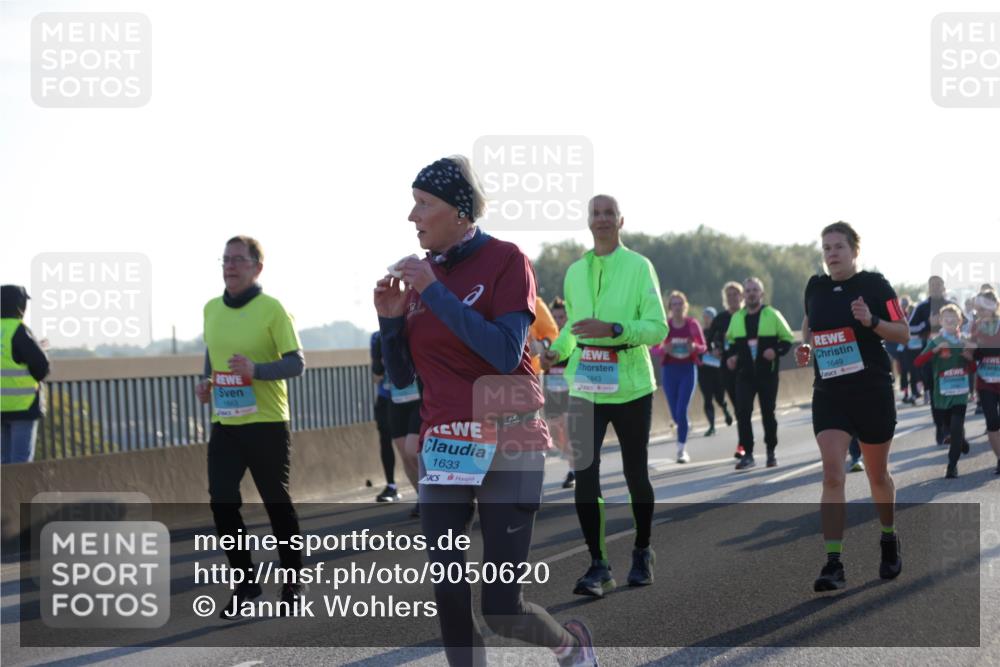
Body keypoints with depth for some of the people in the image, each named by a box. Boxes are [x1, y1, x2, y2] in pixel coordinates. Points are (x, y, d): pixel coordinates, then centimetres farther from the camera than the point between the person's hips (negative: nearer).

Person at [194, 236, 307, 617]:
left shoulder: (272, 309, -9)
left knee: (276, 503, 5)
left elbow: (296, 363, -12)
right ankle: (245, 582, 13)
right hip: (225, 424, 5)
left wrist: (256, 369, -28)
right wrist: (206, 382, 6)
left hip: (267, 424, -5)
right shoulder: (212, 309, 9)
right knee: (221, 500, -2)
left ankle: (293, 583, 21)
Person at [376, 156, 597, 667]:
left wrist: (435, 291, -19)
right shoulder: (420, 273, 9)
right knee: (449, 597, -2)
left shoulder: (505, 260, -7)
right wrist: (391, 318, -5)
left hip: (506, 447, -5)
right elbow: (402, 376, 13)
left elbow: (505, 354, -21)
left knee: (501, 609, -3)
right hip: (442, 448, 5)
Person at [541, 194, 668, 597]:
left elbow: (657, 327, -11)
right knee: (585, 475, -6)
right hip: (585, 388, 3)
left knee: (636, 476, 8)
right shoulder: (575, 271, 10)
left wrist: (612, 329, -25)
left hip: (631, 387, -3)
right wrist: (556, 352, 6)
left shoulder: (639, 267, -5)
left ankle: (643, 553, 28)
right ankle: (598, 566, 0)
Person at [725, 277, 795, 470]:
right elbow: (731, 341, 23)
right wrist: (730, 356, 4)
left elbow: (788, 338, 4)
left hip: (768, 374, -2)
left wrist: (777, 351, -15)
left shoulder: (773, 315, 0)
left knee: (768, 413, 5)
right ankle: (748, 454, -6)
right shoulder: (736, 318, 10)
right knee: (742, 412, -11)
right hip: (744, 374, 2)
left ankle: (771, 452, 20)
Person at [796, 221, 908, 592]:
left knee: (877, 475, 13)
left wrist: (871, 321, -22)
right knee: (832, 474, -12)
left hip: (872, 391, -2)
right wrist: (805, 345, 3)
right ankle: (833, 564, -15)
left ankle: (889, 539, 39)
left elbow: (903, 333, -5)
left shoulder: (875, 285, -6)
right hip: (829, 393, 2)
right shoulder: (815, 287, 6)